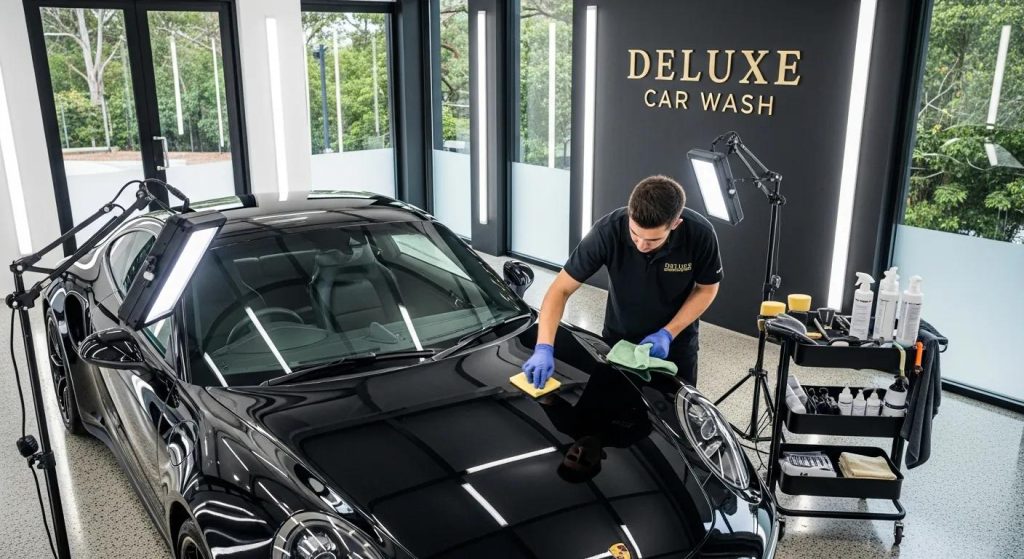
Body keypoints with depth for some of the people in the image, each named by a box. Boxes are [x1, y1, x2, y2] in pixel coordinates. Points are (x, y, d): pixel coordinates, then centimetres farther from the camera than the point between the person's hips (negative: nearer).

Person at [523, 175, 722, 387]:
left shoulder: (700, 234, -27)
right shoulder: (608, 231, -30)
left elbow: (707, 289, -9)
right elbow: (561, 289, -25)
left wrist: (668, 333, -20)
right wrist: (544, 347, -36)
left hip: (676, 344, 0)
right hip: (618, 341, 0)